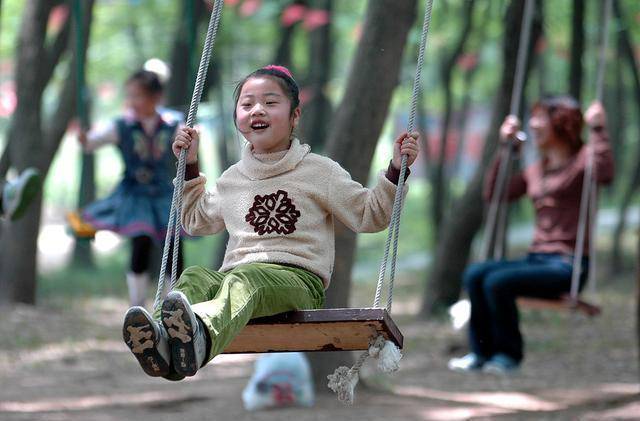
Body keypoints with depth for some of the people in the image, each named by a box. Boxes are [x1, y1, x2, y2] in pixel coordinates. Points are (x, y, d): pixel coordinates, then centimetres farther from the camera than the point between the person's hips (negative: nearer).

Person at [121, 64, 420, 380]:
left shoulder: (319, 171, 14)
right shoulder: (232, 179, 26)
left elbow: (370, 216, 14)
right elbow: (197, 222, 43)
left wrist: (395, 171, 3)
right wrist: (190, 167, 37)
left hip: (299, 280, -4)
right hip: (236, 275, 4)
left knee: (244, 278, -39)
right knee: (195, 277, -31)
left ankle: (201, 334, -74)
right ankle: (161, 340, -64)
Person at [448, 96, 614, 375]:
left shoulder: (582, 160, -1)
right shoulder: (537, 169, 20)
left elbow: (605, 173, -25)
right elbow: (493, 194, 27)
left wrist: (597, 130, -22)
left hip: (567, 265, -7)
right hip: (536, 258, 7)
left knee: (498, 281, -27)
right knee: (475, 274, -17)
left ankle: (509, 354, -11)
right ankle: (482, 352, -12)